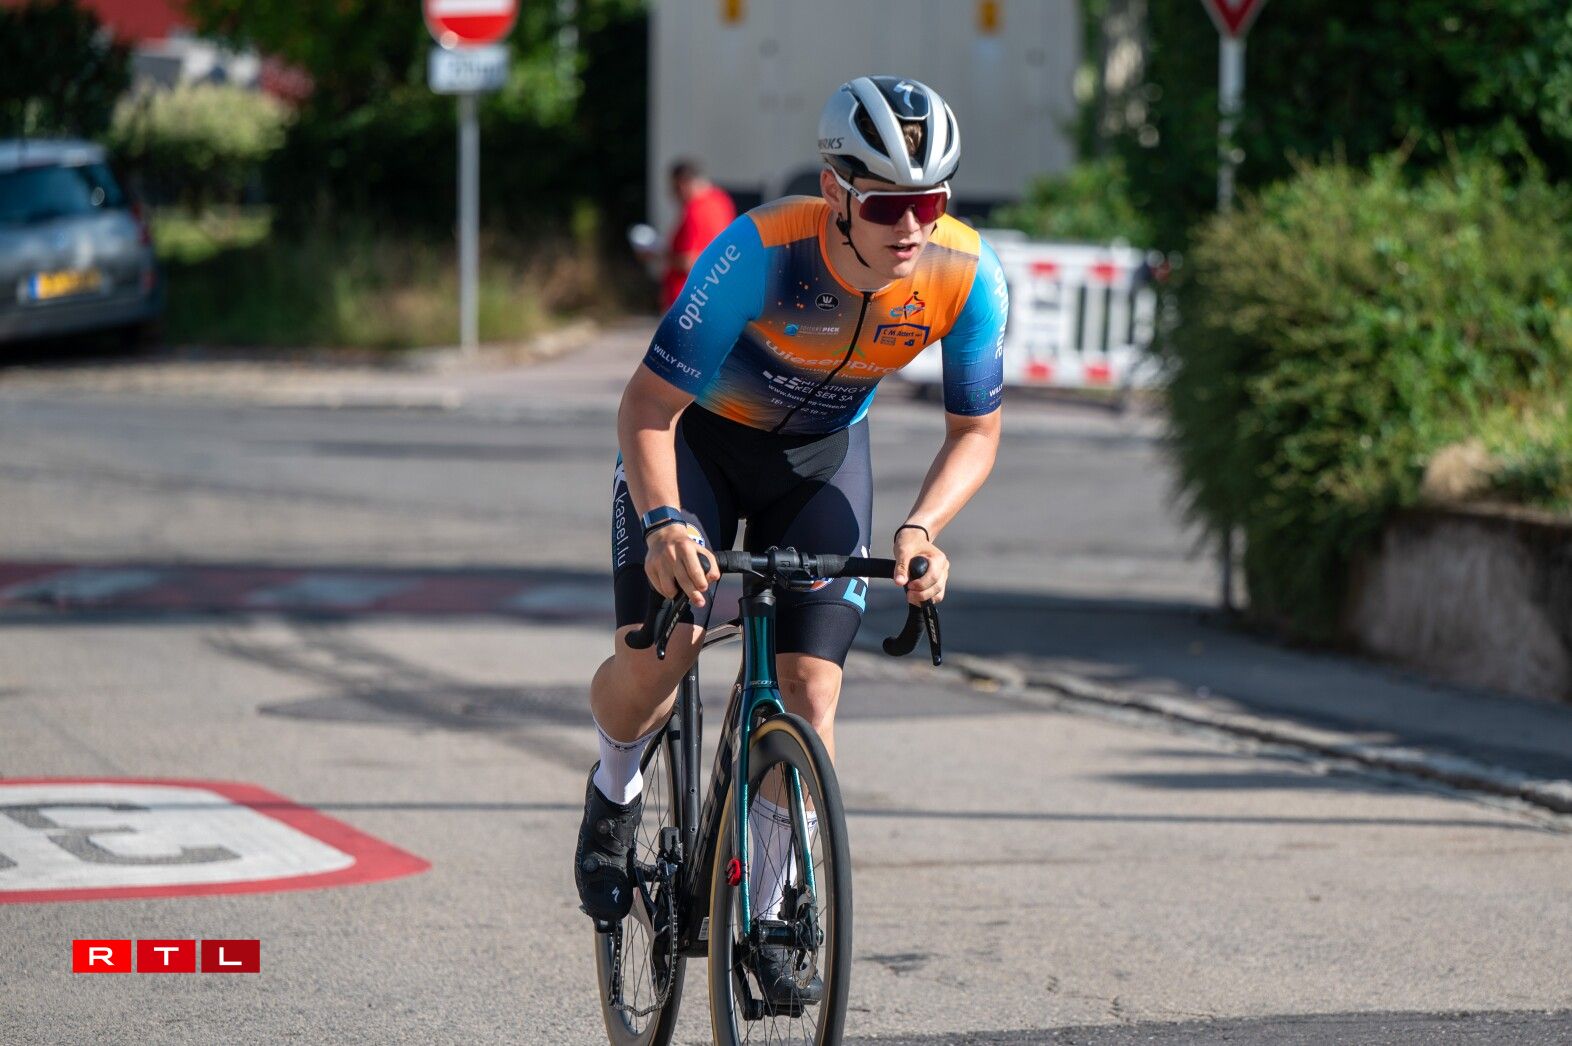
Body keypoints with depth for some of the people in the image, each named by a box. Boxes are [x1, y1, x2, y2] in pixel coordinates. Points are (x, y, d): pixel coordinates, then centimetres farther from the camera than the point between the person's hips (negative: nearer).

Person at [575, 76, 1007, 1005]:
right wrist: (665, 524, -48)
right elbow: (649, 406, -31)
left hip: (821, 451, 3)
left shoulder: (967, 274, -26)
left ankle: (765, 914, 9)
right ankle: (618, 791, 16)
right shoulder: (761, 252, -36)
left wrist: (922, 530, -31)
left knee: (809, 694, -10)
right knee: (655, 659, -19)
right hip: (698, 433, -2)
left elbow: (977, 431, -12)